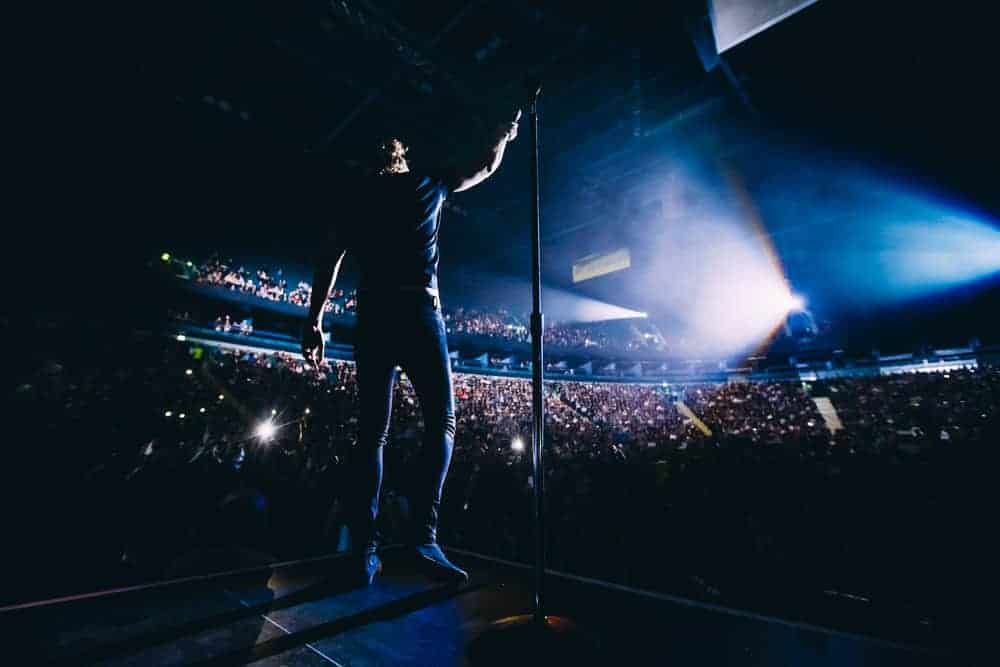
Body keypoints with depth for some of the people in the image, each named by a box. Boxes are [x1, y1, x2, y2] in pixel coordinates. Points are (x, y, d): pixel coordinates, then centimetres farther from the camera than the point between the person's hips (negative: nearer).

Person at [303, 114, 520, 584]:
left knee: (372, 433, 7)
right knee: (441, 423, 1)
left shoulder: (357, 196, 19)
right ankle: (423, 534, -11)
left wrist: (314, 321, 10)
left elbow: (328, 260, 10)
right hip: (417, 309, -3)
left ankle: (365, 546, 6)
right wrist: (503, 136, 49)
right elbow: (487, 166, 30)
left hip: (372, 315, 4)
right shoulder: (427, 183, 14)